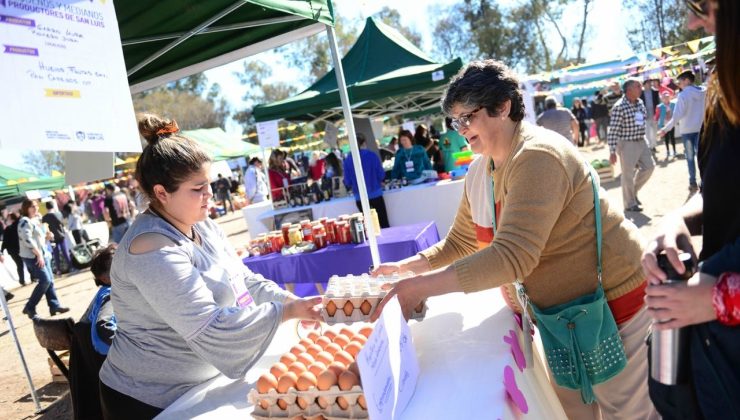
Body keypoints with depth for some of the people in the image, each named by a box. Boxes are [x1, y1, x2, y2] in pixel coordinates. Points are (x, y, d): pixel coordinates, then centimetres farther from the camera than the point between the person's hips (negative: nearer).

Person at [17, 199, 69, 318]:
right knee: (45, 280, -14)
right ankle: (29, 307, -3)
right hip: (32, 256, -10)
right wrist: (38, 254, -24)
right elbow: (27, 240, -23)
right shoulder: (25, 221, -13)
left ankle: (54, 306, 10)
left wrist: (47, 235, 5)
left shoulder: (35, 220, 16)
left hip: (43, 254, 10)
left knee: (50, 280, 7)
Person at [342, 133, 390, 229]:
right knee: (384, 224, 7)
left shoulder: (348, 160, -2)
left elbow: (347, 182, 2)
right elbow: (381, 175, -3)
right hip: (375, 194, -2)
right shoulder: (372, 155, -7)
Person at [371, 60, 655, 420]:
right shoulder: (478, 172, 0)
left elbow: (513, 256, -37)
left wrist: (419, 287, -38)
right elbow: (460, 243, 11)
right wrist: (405, 267, 1)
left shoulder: (537, 157, -27)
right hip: (560, 311, 8)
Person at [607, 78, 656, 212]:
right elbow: (613, 131, -20)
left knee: (649, 167, 12)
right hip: (627, 144, -8)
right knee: (628, 175, 2)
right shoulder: (619, 107, -19)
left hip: (641, 142, 8)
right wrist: (612, 152, -21)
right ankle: (630, 204, 17)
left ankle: (633, 192, 31)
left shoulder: (640, 103, 5)